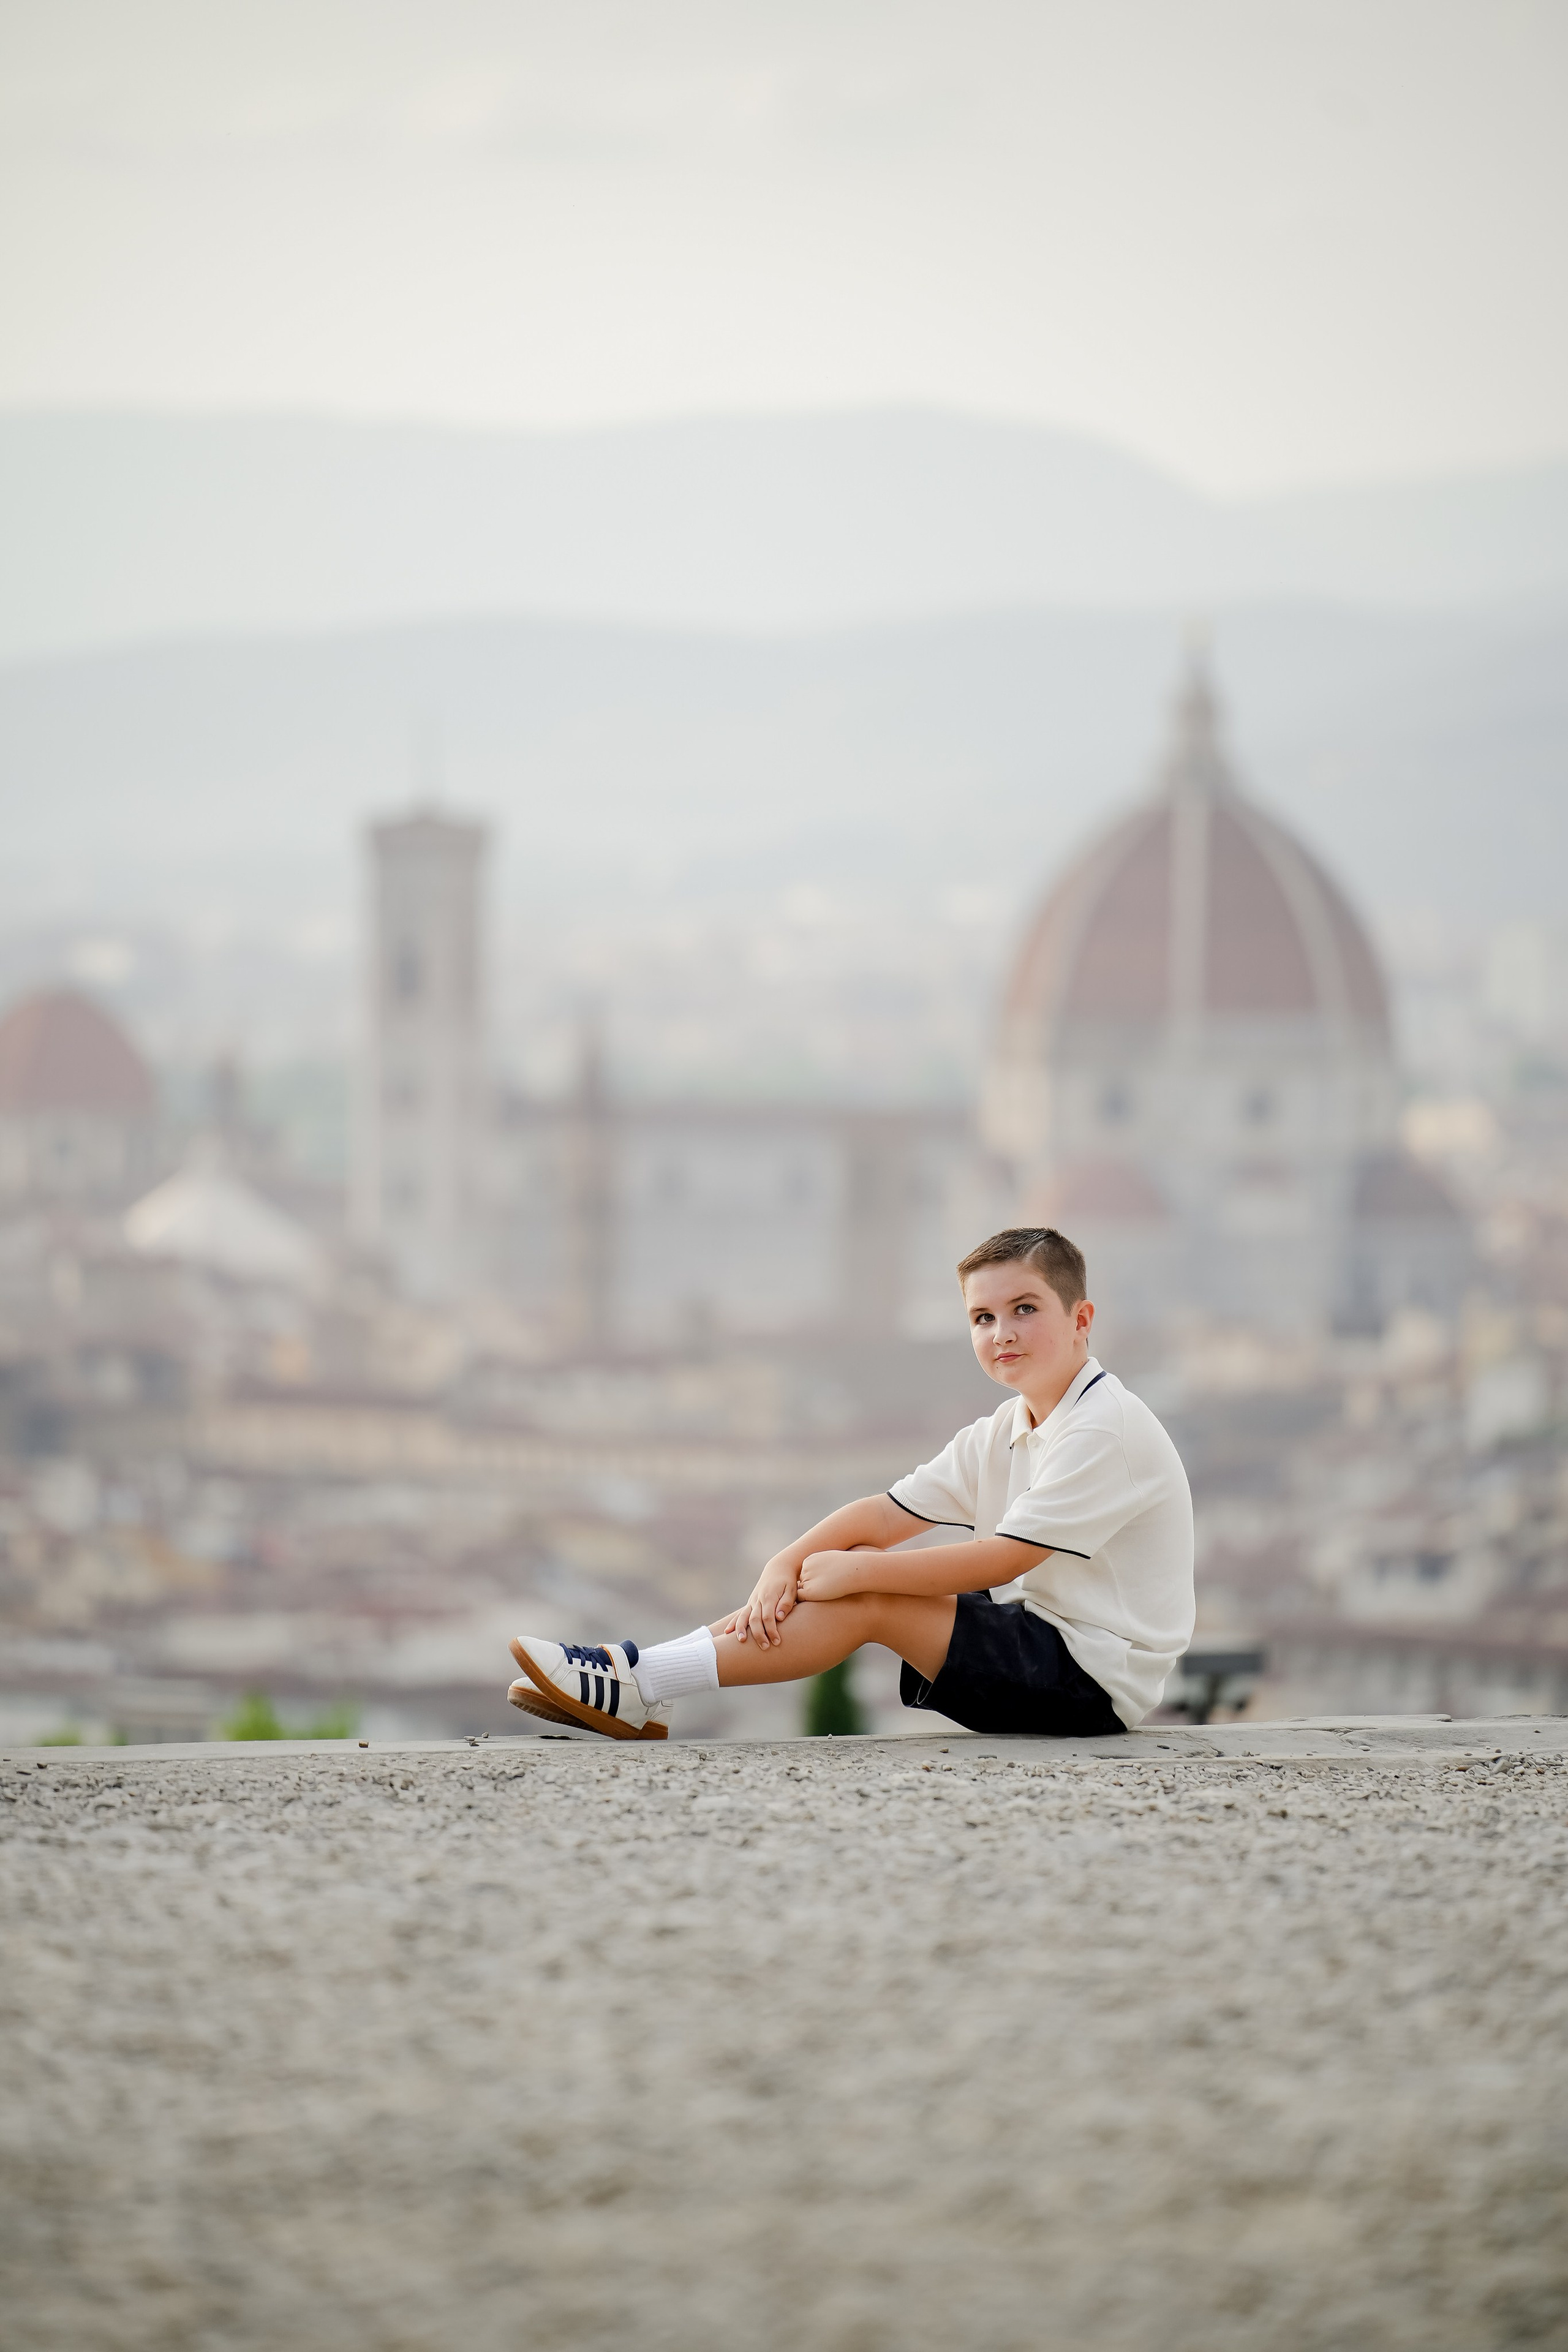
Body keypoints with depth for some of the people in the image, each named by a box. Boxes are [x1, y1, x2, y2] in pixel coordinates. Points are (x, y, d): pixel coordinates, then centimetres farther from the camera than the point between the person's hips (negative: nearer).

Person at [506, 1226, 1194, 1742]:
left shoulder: (1105, 1430, -16)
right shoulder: (1001, 1434, 13)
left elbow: (1001, 1560, -22)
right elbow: (886, 1514, 5)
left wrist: (859, 1572, -20)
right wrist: (786, 1564, -13)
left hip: (1096, 1679, -9)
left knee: (869, 1598, -19)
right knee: (863, 1569, -3)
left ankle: (641, 1685, -22)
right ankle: (644, 1677, -11)